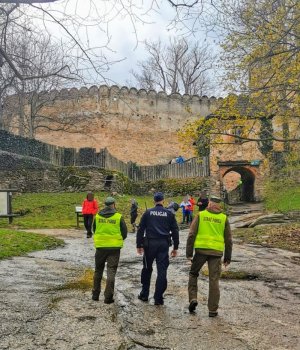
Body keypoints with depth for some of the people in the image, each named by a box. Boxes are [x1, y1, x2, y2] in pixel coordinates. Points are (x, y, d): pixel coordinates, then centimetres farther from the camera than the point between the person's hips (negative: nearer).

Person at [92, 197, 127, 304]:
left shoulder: (97, 216, 1)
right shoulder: (118, 217, -8)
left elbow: (94, 231, 12)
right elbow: (124, 233, -2)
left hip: (100, 246, 3)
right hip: (114, 247, -2)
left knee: (98, 271, 17)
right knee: (111, 272, 3)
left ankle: (95, 294, 24)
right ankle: (108, 297, 1)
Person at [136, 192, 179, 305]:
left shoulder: (148, 213, 3)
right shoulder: (169, 214, 5)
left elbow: (140, 230, 1)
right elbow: (175, 231, 6)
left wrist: (139, 245, 5)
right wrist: (175, 247, 11)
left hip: (150, 244, 0)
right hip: (164, 245, 0)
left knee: (147, 269, 14)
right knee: (162, 271, 2)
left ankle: (144, 294, 22)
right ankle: (158, 298, 3)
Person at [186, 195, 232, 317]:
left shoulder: (200, 215, 3)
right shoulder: (224, 218, 6)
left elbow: (191, 234, -3)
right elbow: (228, 239, 8)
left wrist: (189, 252, 0)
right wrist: (228, 257, 15)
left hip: (201, 249, -1)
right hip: (216, 252, 1)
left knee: (193, 273, 19)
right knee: (214, 280, 6)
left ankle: (193, 298, 5)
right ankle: (213, 310, 10)